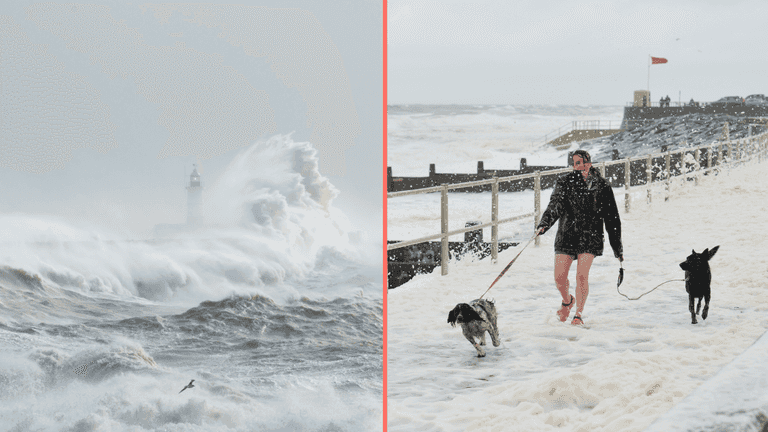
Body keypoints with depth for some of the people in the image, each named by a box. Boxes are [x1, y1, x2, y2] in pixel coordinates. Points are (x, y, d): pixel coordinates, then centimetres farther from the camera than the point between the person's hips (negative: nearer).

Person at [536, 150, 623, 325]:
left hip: (590, 238, -2)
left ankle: (578, 314, 4)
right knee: (559, 277, -1)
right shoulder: (565, 182, 2)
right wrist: (544, 224, -15)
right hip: (566, 236, 2)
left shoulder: (602, 187, 0)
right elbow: (554, 207, 5)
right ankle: (567, 301, 32)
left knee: (582, 276, -14)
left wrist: (618, 248, 7)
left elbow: (612, 219, 5)